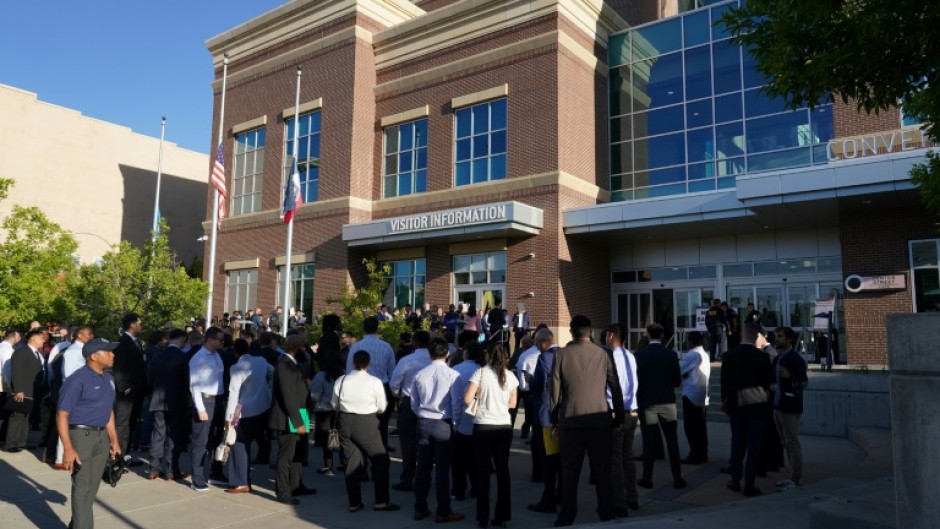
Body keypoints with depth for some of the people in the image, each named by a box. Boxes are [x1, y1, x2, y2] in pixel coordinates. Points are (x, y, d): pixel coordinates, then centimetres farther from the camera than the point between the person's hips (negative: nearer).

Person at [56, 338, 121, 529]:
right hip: (81, 435, -8)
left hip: (101, 436, 8)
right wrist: (68, 449, -23)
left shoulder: (108, 379, 8)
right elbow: (62, 415, -18)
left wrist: (114, 440, 16)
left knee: (92, 487, 17)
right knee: (82, 487, 0)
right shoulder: (77, 380, -16)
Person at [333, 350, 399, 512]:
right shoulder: (375, 382, -10)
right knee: (381, 459, 10)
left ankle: (354, 502, 18)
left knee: (351, 462, 13)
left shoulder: (341, 381, -1)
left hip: (345, 422, 4)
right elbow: (381, 408, -3)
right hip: (366, 424, -3)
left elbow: (335, 405, 8)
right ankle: (381, 502, 11)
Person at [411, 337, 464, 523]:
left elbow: (414, 403, 9)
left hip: (423, 423, 4)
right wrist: (455, 423, 6)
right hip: (444, 424, -4)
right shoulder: (453, 374, -11)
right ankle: (443, 512, 10)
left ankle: (420, 509, 20)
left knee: (423, 467, 11)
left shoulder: (419, 375, 2)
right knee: (442, 469, 3)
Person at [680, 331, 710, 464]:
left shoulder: (692, 355, -16)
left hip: (691, 395, -9)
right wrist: (685, 374, 3)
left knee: (691, 427, -2)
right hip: (702, 395, 9)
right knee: (700, 426, 13)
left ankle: (695, 455, 1)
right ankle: (702, 454, 18)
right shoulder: (704, 354, 13)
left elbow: (679, 370, -13)